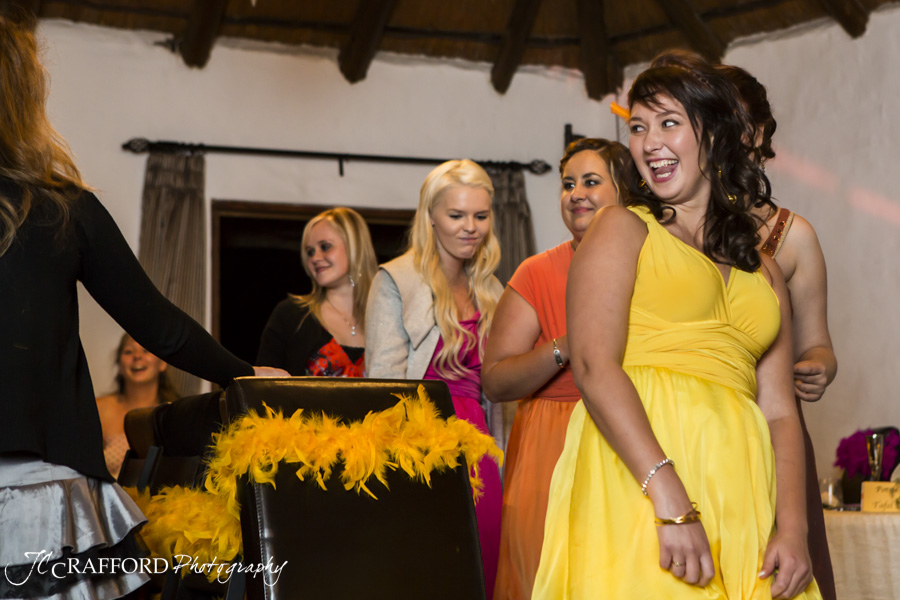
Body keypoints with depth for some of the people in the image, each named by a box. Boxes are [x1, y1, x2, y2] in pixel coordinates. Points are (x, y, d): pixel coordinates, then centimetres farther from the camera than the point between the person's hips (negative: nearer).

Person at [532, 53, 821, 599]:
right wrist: (670, 500, -18)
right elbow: (594, 366, -8)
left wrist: (793, 529, -4)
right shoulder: (622, 229, 7)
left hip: (740, 503, 4)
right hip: (636, 484, -4)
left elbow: (778, 411, 12)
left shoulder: (763, 271, 19)